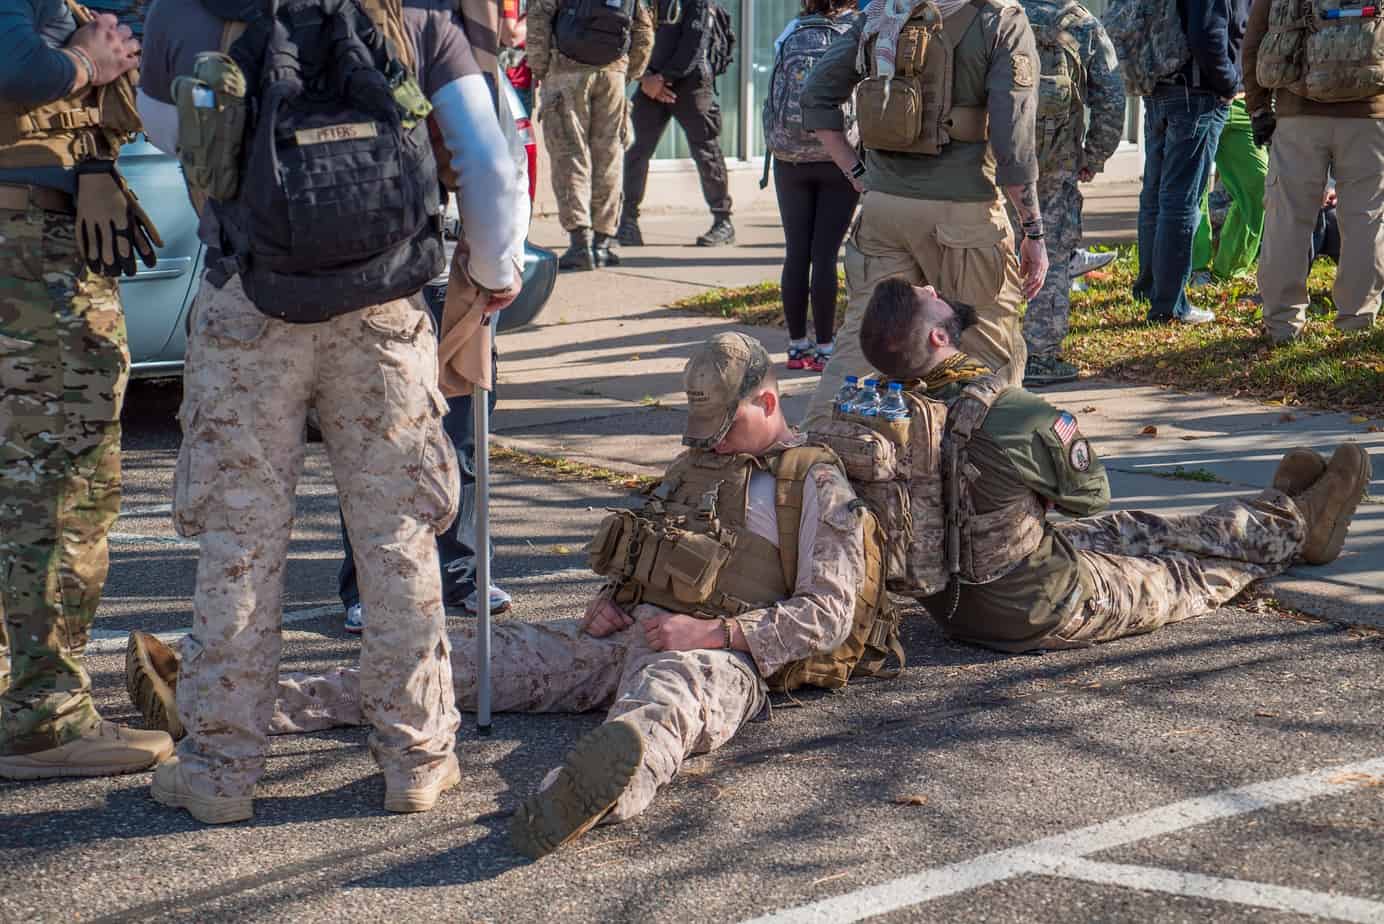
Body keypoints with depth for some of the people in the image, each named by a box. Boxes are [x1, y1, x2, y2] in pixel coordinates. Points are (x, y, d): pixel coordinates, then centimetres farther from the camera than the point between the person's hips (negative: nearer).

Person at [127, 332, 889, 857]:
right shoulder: (694, 464, 25)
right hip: (629, 633, 7)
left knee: (668, 696, -44)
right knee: (472, 656, -7)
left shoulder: (819, 488, 2)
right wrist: (612, 602, 7)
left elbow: (827, 618, -6)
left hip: (719, 657, -7)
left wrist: (712, 632, -15)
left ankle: (597, 792, -84)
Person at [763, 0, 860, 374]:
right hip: (840, 162, -2)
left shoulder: (790, 38, 0)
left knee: (796, 252, 8)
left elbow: (772, 102, 2)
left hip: (790, 161, 2)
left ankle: (797, 345, 13)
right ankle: (824, 347, 3)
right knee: (825, 254, 0)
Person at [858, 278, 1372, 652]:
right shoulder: (1015, 416, -31)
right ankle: (1298, 524, 42)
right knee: (1191, 573, 16)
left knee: (1128, 531, 24)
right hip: (1036, 617, -7)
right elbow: (1091, 493, -11)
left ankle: (1279, 510, 43)